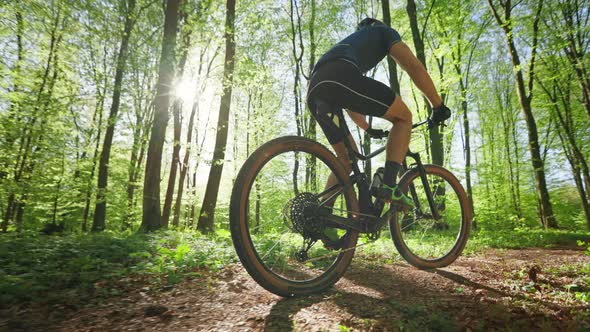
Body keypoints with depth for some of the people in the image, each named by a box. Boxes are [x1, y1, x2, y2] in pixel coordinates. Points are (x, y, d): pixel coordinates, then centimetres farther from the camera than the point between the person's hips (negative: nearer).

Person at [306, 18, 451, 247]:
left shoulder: (348, 42, 46)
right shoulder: (383, 31, 29)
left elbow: (348, 102, 45)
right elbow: (414, 66, 12)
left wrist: (369, 129, 53)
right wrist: (438, 106, 17)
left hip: (315, 91, 7)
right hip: (341, 77, -7)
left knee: (347, 158, 17)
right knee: (404, 116, 10)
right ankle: (389, 185, -5)